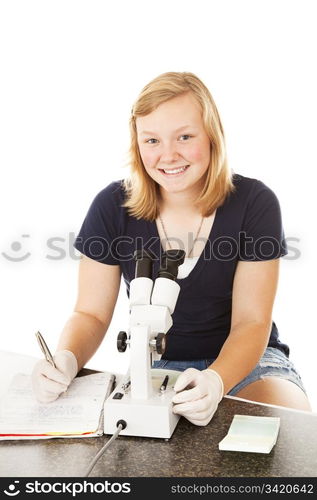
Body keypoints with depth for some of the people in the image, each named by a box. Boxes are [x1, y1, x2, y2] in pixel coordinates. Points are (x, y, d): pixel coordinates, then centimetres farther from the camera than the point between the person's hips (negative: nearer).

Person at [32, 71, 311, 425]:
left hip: (245, 360, -1)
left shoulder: (255, 203, -14)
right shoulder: (113, 207, -10)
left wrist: (215, 381, -36)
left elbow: (251, 323, -15)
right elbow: (91, 315, -4)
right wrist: (66, 360, -27)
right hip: (156, 365, 2)